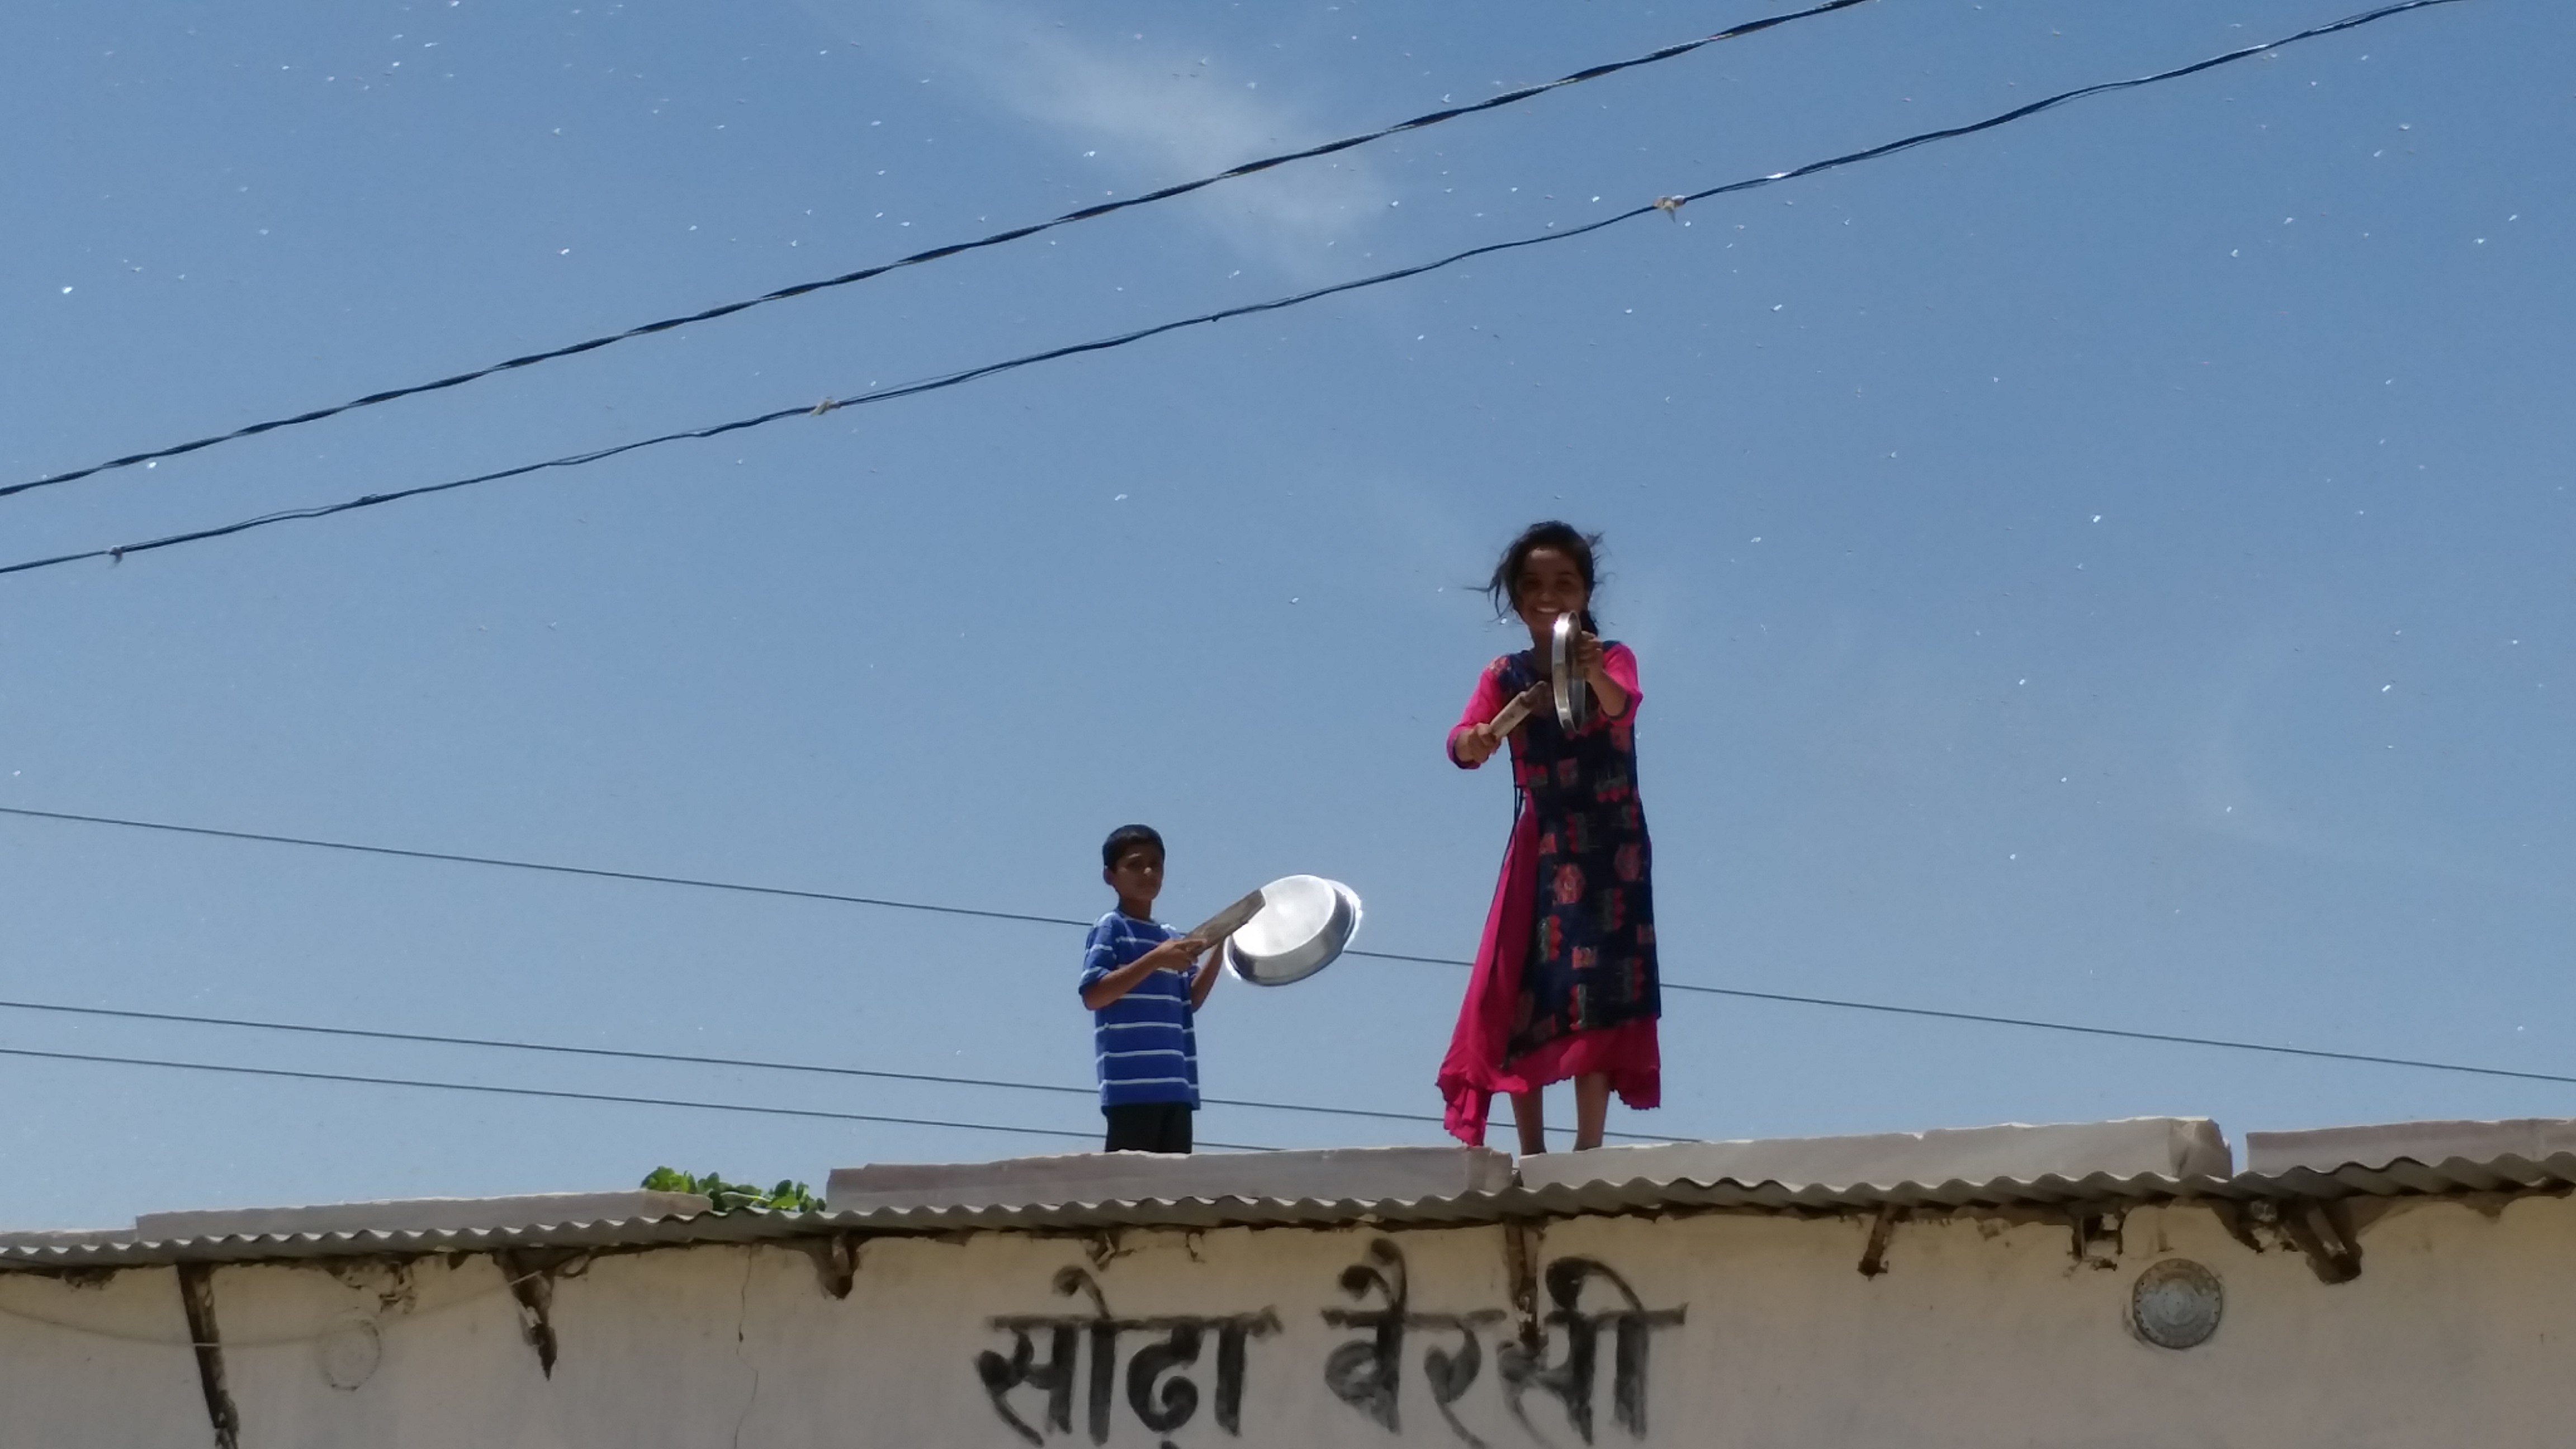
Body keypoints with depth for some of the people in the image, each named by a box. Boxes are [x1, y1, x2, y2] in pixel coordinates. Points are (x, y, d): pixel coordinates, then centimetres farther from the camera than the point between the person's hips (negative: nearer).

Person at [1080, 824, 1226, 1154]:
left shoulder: (1172, 939, 20)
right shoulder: (1111, 928, -2)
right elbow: (1093, 995, -13)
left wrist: (1220, 948, 12)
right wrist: (1155, 960, -18)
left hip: (1176, 1086, 8)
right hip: (1131, 1084, -8)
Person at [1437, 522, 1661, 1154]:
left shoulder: (1613, 658, -5)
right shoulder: (1504, 675, 3)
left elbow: (1624, 704, -28)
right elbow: (1460, 743, -12)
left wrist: (1594, 675, -51)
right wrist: (1478, 740, -37)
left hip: (1610, 844, -3)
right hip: (1541, 846, 3)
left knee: (1596, 986, -11)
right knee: (1518, 990, -2)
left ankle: (1588, 1146, -12)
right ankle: (1532, 1151, 3)